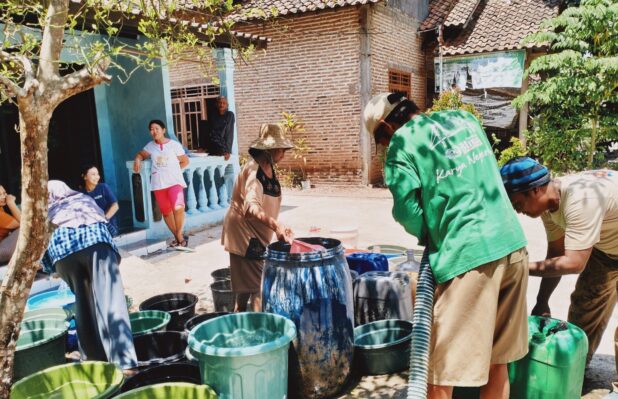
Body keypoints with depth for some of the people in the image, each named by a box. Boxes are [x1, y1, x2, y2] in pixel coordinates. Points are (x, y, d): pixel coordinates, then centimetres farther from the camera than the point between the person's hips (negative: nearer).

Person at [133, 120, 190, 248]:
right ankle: (178, 237, 19)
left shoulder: (174, 144, 0)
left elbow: (185, 161, 5)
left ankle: (179, 236, -4)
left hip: (174, 181, -4)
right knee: (166, 212, 7)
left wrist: (174, 170, -1)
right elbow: (141, 154, 26)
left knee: (178, 208, -23)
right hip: (158, 183, 4)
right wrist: (137, 160, 4)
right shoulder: (150, 146, 11)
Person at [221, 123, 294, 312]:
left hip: (258, 233, 9)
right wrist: (276, 225, -55)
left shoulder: (269, 168, 4)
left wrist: (277, 228, 17)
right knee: (258, 284, -8)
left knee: (246, 283, 20)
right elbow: (251, 206, -41)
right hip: (244, 232, -9)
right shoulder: (253, 169, -25)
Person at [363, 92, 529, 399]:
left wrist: (430, 239, 10)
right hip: (513, 245, 8)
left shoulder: (402, 142, -5)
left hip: (469, 257, -8)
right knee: (496, 363, 19)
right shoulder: (463, 117, 15)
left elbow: (407, 210, -11)